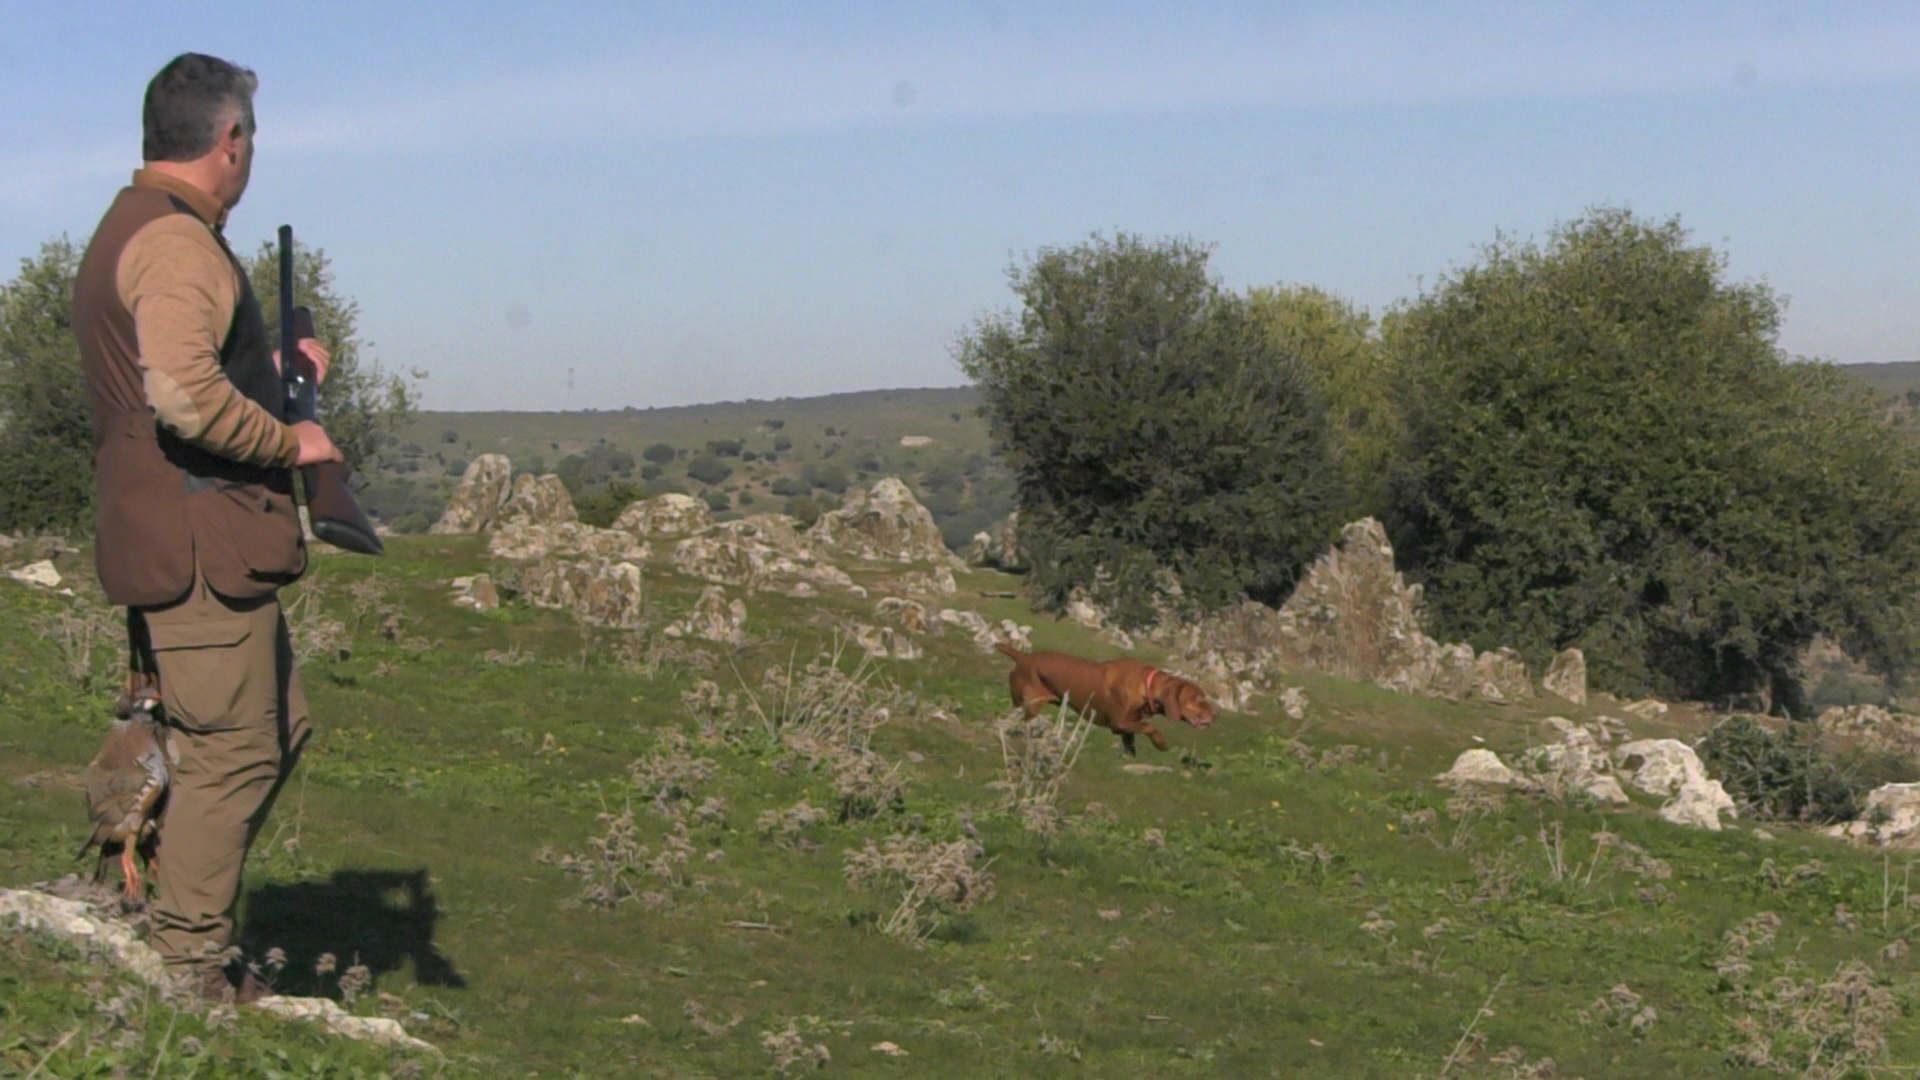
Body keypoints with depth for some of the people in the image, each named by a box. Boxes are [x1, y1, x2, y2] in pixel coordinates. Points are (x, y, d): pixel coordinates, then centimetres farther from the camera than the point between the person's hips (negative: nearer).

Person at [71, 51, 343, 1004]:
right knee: (231, 750, -5)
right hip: (200, 542, -11)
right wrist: (289, 441, -14)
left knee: (278, 728, 16)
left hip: (182, 542, 11)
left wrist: (269, 369, 20)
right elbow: (185, 396, -28)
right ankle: (187, 966, 3)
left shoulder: (126, 232, 20)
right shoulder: (176, 242, -15)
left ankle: (152, 892, 22)